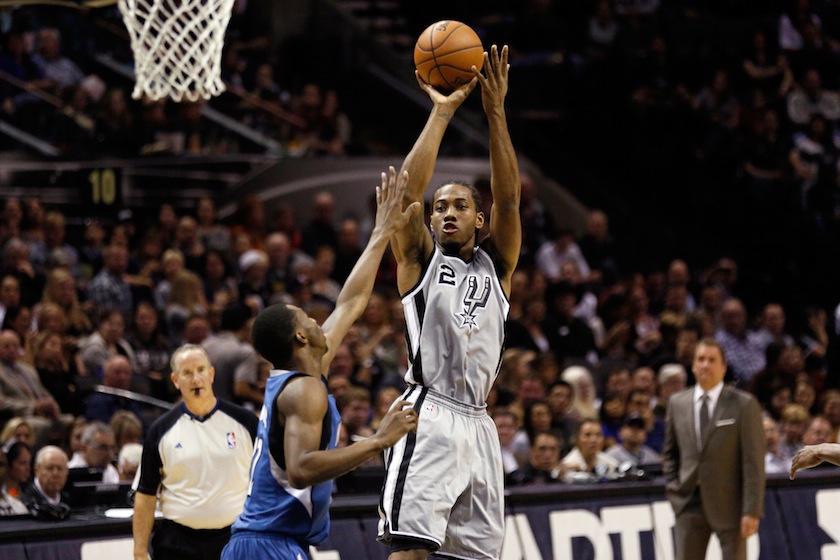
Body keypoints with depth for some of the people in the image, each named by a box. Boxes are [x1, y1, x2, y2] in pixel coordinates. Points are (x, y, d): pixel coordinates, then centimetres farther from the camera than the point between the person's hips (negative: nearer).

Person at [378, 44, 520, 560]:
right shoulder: (421, 260, 9)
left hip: (478, 425, 5)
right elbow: (408, 190, -6)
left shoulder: (495, 266, 16)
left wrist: (496, 112, -5)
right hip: (431, 417, -5)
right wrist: (441, 114, -5)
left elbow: (508, 198, 2)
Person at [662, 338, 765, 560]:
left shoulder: (744, 404, -5)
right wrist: (674, 487, 6)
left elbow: (754, 462, -8)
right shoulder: (677, 403, 8)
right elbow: (669, 452, 20)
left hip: (729, 505, -3)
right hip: (690, 505, 3)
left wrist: (752, 510, -13)